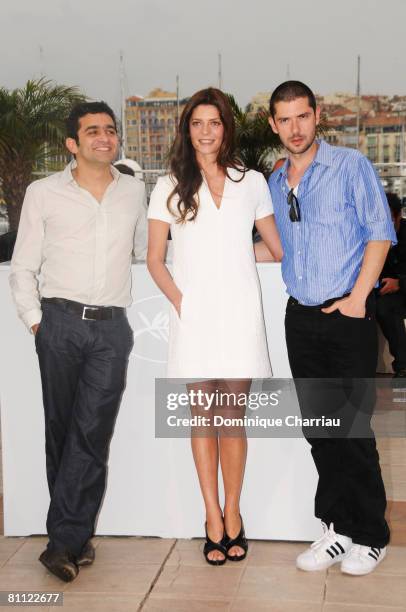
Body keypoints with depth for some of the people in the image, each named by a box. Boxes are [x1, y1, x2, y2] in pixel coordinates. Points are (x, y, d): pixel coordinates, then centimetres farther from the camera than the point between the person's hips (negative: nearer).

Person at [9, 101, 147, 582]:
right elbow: (22, 267, 6)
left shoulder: (133, 191, 13)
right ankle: (76, 536, 15)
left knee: (91, 432, -7)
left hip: (112, 327, 1)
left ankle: (66, 540, -3)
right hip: (61, 323, -1)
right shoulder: (43, 193, 5)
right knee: (62, 429, 4)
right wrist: (35, 321, -2)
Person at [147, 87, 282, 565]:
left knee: (233, 414, 1)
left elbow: (280, 246, 16)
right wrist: (178, 300, -4)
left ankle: (232, 513, 13)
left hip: (239, 311, 0)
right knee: (202, 413, 2)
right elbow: (154, 259, 7)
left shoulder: (252, 183, 10)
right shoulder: (170, 188, 7)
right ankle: (213, 518, 11)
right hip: (193, 313, 0)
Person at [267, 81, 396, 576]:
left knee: (353, 429, -3)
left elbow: (380, 234, -7)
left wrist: (357, 298, -13)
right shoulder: (274, 184, 14)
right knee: (319, 428, 7)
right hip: (301, 318, 5)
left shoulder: (350, 166, -2)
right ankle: (337, 528, 18)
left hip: (348, 315, -5)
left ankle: (370, 537, 11)